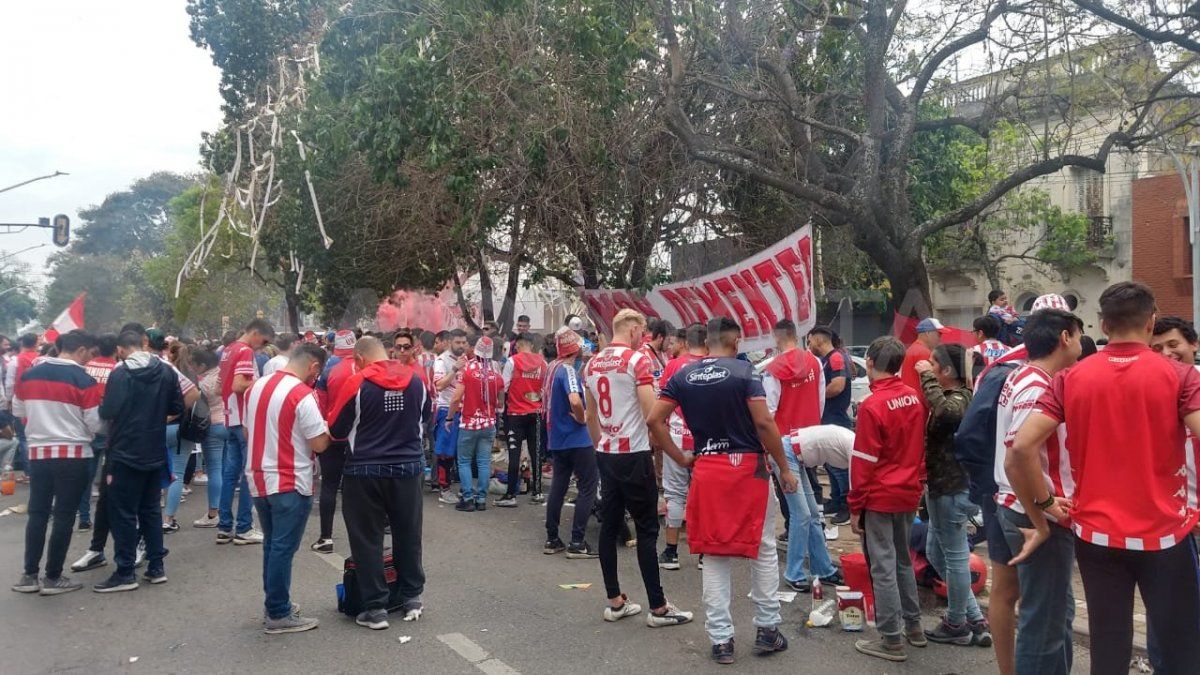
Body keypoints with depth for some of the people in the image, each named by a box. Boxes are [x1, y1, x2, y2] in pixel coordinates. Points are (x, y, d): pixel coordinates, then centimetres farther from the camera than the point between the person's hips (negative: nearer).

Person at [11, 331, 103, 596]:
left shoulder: (28, 375, 3)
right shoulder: (84, 380, -13)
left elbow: (17, 410, 17)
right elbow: (95, 424, -11)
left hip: (38, 452, 5)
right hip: (74, 454, -5)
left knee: (37, 513, 13)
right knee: (64, 516, 3)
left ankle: (29, 576, 16)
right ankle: (53, 578, 8)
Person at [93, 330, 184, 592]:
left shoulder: (120, 373, -14)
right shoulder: (166, 371, 3)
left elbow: (107, 412, -17)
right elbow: (177, 409, 7)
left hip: (126, 453, -6)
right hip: (155, 452, 6)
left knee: (123, 513, 2)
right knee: (151, 509, 15)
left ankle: (125, 573, 5)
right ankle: (156, 566, 17)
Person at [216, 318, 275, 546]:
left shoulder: (228, 350, 15)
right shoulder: (245, 351, -13)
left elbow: (220, 387, 18)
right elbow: (239, 385, -24)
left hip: (231, 419, 9)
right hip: (245, 419, -9)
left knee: (230, 472, 11)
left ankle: (224, 527, 15)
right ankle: (243, 529, 1)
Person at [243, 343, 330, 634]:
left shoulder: (256, 387, 7)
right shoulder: (302, 396, -18)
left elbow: (247, 433, 16)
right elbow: (320, 444, -16)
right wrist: (319, 413, -1)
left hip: (258, 479, 8)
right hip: (290, 484, -8)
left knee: (272, 545, 18)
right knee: (283, 548, 0)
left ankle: (273, 603, 28)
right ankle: (278, 615, 7)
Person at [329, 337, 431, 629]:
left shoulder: (357, 384, -13)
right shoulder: (416, 380, -1)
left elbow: (336, 430, -4)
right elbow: (427, 416, 17)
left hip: (365, 470, -4)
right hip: (408, 467, 4)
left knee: (368, 540, 6)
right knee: (408, 534, 15)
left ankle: (375, 608, 9)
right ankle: (412, 598, 23)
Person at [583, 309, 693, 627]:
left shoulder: (592, 364, 10)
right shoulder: (637, 360, -12)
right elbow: (651, 414, -18)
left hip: (605, 454, 7)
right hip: (634, 454, -7)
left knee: (609, 525, 9)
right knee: (646, 529, -1)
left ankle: (615, 602, 16)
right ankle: (658, 607, 3)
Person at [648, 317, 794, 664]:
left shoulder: (683, 376, 4)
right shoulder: (744, 371, -7)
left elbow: (654, 420, -1)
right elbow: (764, 422, -14)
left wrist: (681, 458, 7)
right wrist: (784, 469, -5)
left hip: (707, 470, 3)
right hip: (748, 467, -3)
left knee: (715, 557, 10)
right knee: (763, 550, 13)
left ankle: (720, 639, 14)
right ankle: (767, 629, 22)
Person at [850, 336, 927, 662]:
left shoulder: (872, 406, -18)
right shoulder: (914, 397, 0)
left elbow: (863, 462, -15)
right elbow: (919, 447, 10)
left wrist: (855, 507, -8)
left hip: (879, 498, -7)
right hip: (909, 493, 7)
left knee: (883, 567, 2)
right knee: (903, 560, 20)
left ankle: (892, 640, 9)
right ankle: (914, 626, 30)